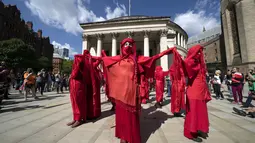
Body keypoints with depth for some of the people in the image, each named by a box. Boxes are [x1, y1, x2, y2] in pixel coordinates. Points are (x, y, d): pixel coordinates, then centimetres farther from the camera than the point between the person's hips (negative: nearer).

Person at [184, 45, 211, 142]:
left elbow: (202, 80, 18)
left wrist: (206, 92, 18)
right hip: (193, 92, -9)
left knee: (201, 111, 19)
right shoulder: (192, 63, -10)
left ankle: (199, 129, 36)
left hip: (200, 92, 9)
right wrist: (196, 51, -24)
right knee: (193, 112, 1)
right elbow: (187, 62, -38)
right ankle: (191, 133, 15)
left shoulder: (200, 64, 15)